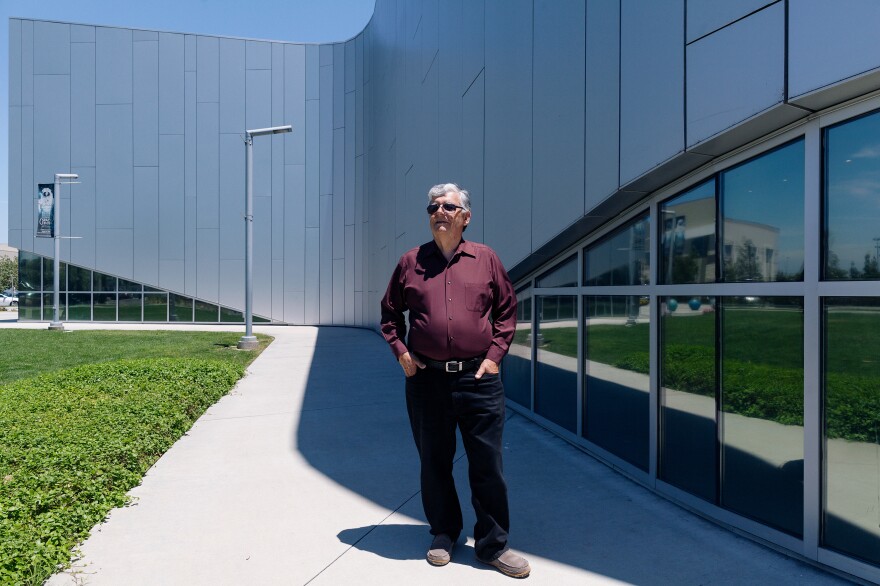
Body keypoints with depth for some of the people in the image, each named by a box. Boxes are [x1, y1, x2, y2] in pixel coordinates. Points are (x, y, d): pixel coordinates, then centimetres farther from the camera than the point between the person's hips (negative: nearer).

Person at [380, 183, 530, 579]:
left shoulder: (486, 259, 5)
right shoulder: (410, 262, 6)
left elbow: (507, 309, 10)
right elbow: (390, 312, 15)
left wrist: (495, 354, 1)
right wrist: (400, 352, 3)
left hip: (478, 379, -1)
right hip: (426, 379, 1)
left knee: (487, 465, 6)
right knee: (434, 462, 14)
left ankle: (493, 545, 23)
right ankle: (444, 535, 34)